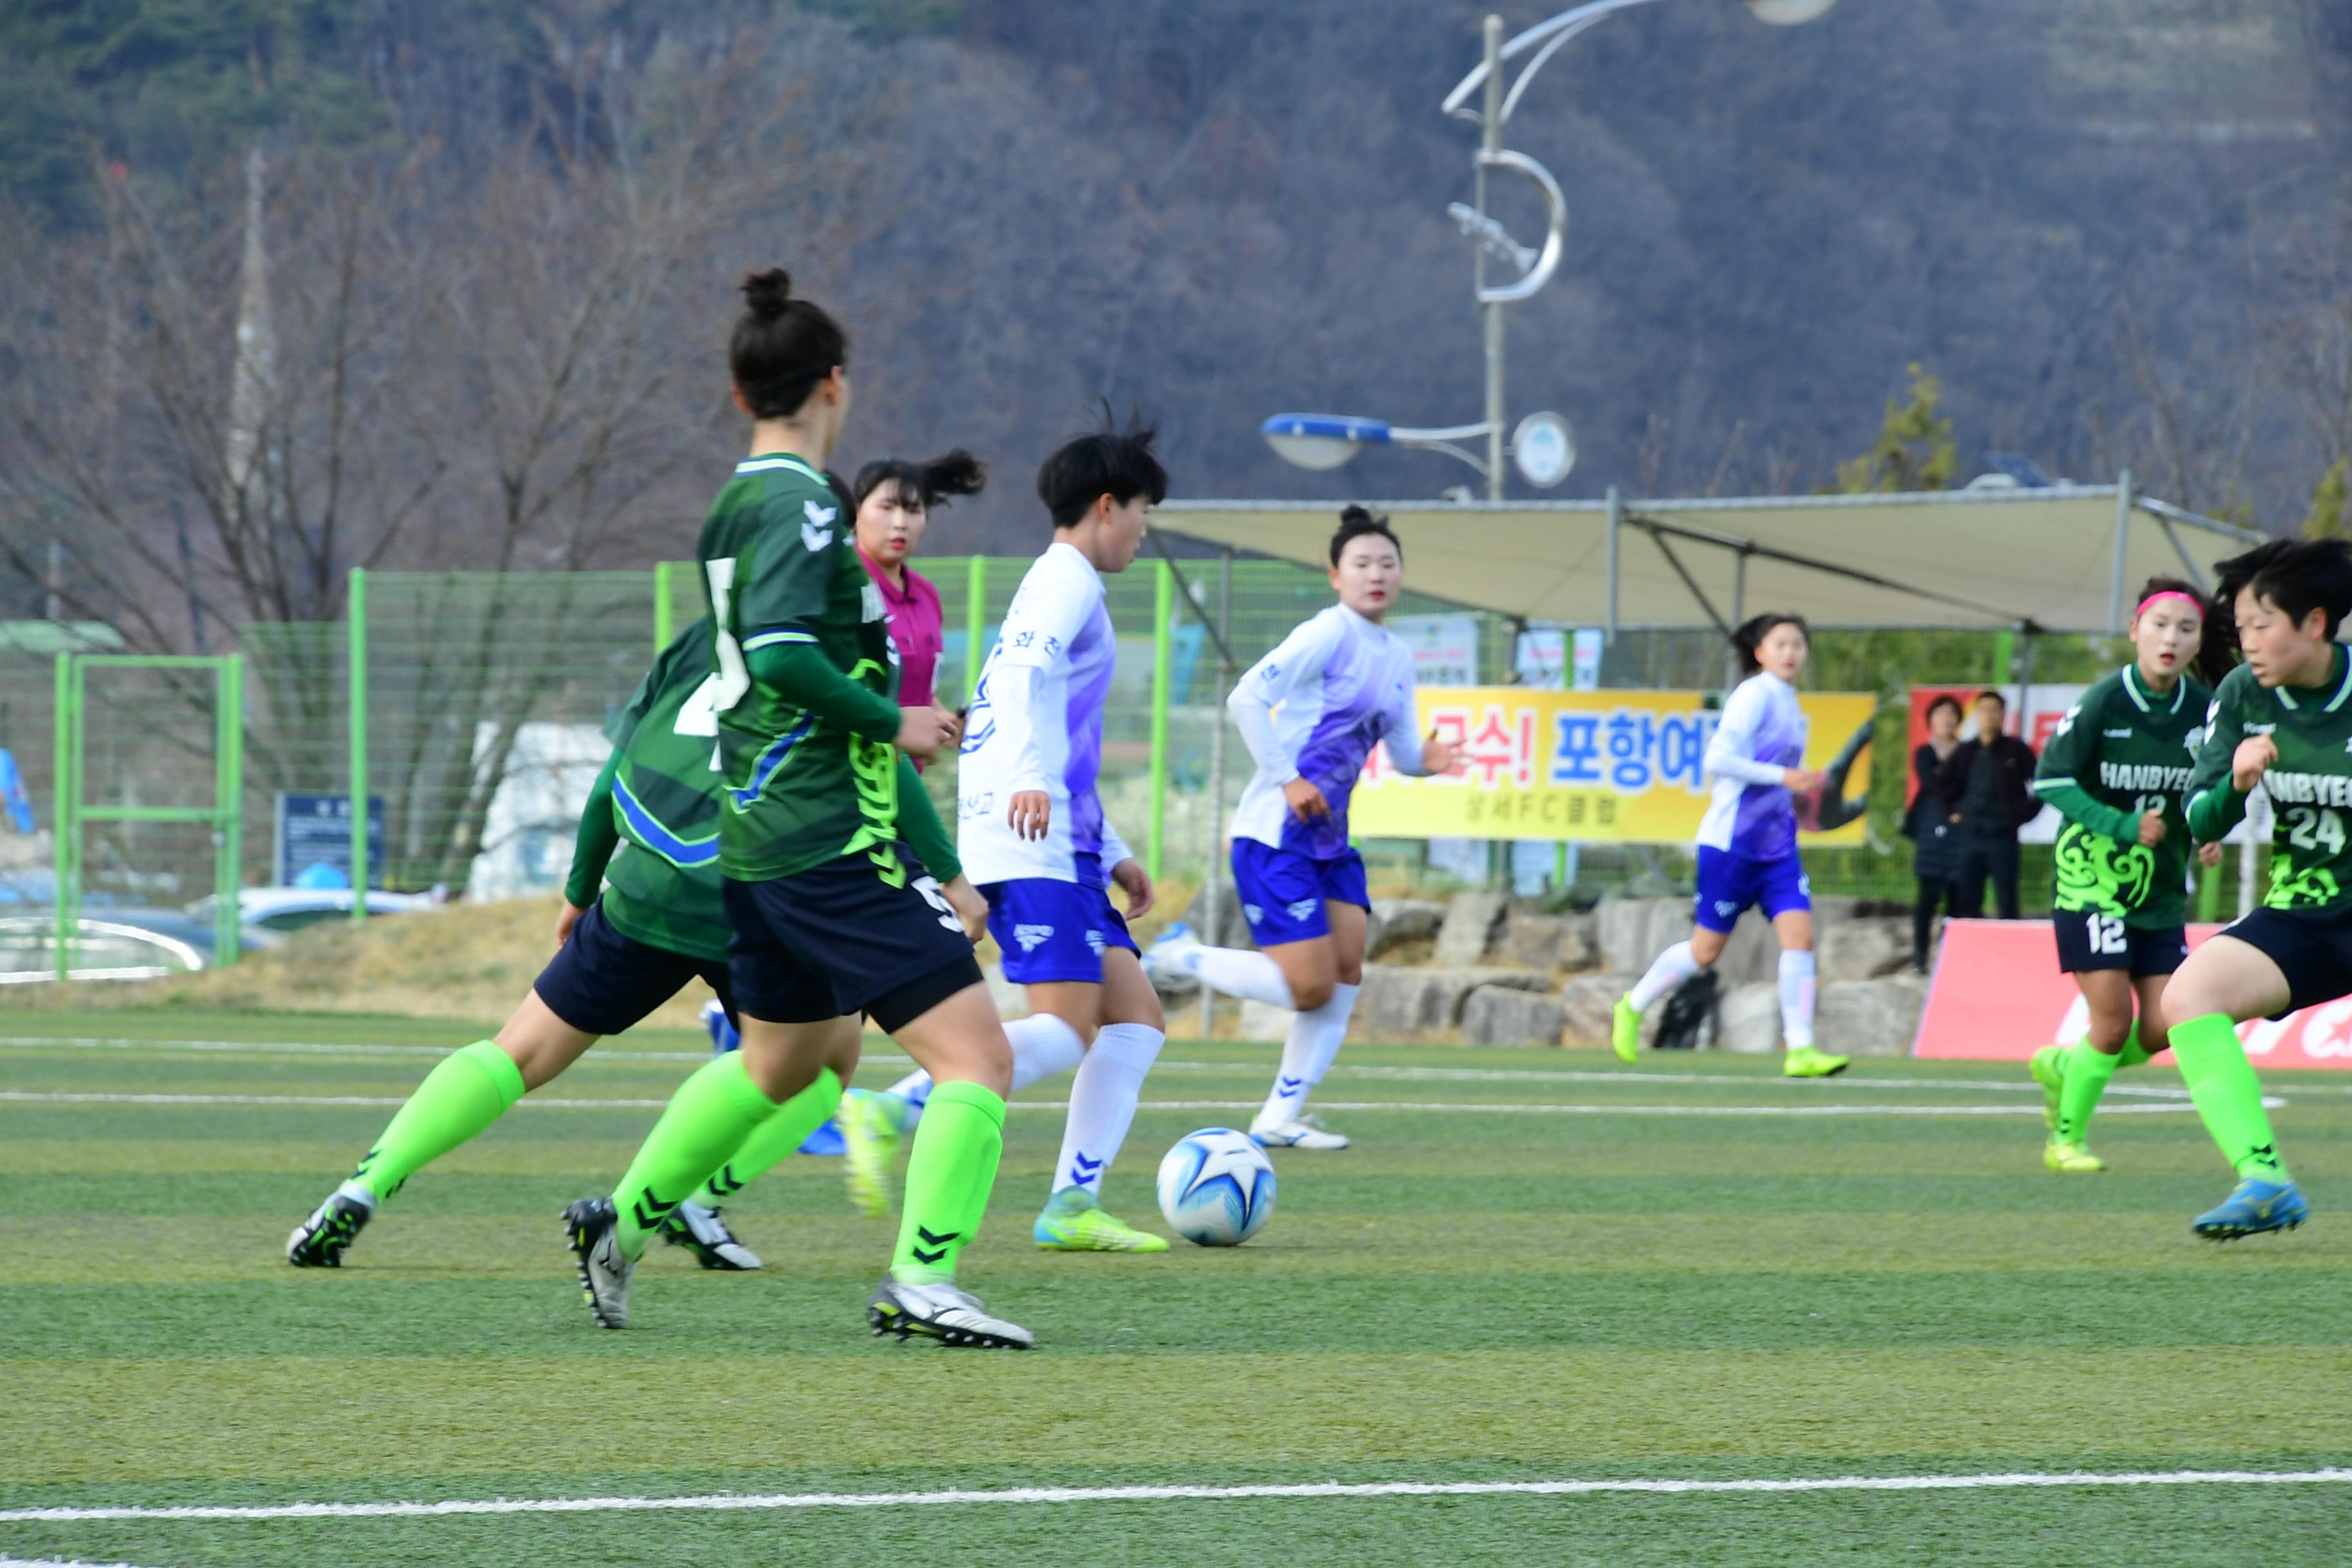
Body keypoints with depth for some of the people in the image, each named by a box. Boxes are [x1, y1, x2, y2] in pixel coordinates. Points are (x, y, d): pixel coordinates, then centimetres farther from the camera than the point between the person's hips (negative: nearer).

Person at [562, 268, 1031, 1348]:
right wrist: (893, 721, -14)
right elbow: (781, 653, -25)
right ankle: (921, 1281, -21)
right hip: (835, 842, -10)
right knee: (976, 1056, -12)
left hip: (754, 841, 10)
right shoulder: (802, 503, -13)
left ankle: (622, 1221, 37)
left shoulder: (733, 507, 14)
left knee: (785, 1059, 30)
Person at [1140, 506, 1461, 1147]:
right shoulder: (1328, 635, -13)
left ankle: (1281, 1117, 6)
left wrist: (1426, 760, -6)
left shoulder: (1398, 658, 13)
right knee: (1310, 988, -11)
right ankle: (1183, 956, 10)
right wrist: (1286, 780, -22)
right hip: (1275, 835, -8)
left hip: (1329, 839, 8)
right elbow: (1246, 699, -21)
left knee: (1346, 972, -1)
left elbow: (1403, 752, 17)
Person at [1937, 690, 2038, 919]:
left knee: (2007, 905, -2)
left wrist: (2023, 814, -4)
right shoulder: (1965, 752, 9)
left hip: (2003, 837, -4)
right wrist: (1950, 811, 11)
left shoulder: (2015, 750, -1)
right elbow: (1941, 783, 20)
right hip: (1968, 836, 4)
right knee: (1966, 904, 4)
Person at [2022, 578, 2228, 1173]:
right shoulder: (2102, 703, -14)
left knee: (2162, 1030, 1)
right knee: (2113, 1023, -10)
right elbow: (2049, 781, -11)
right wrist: (2122, 826, -21)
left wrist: (2210, 833, -8)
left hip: (2162, 889, 5)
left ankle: (2062, 1066, 29)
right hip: (2091, 878, -5)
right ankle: (2066, 1139, 10)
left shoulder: (2206, 709, -2)